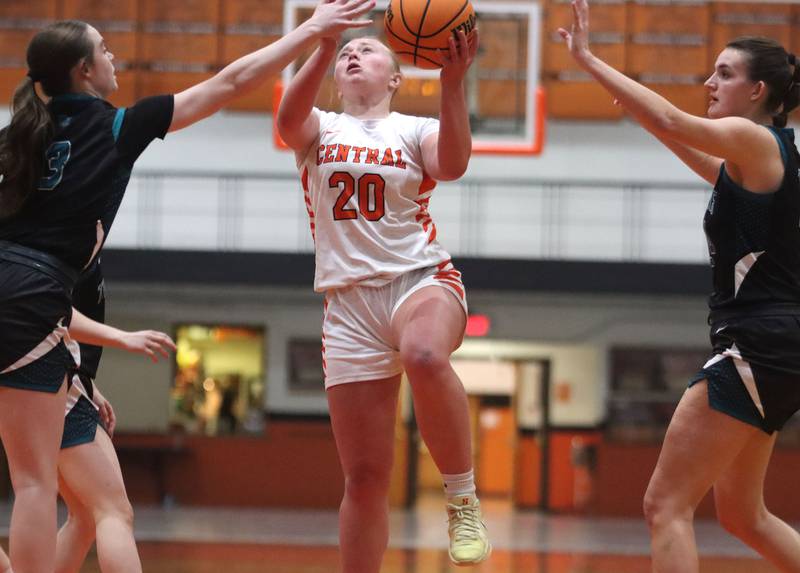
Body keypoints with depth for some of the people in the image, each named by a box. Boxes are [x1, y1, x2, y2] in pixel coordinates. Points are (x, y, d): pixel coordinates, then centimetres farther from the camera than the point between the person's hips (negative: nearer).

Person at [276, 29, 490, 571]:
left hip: (422, 278, -2)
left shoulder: (416, 129, 10)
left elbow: (452, 165, -13)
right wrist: (325, 47, -27)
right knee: (364, 477, -1)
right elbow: (289, 119, -12)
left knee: (426, 356, -39)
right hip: (350, 299, 2)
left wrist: (452, 84, -25)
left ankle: (463, 498, -23)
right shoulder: (320, 129, 13)